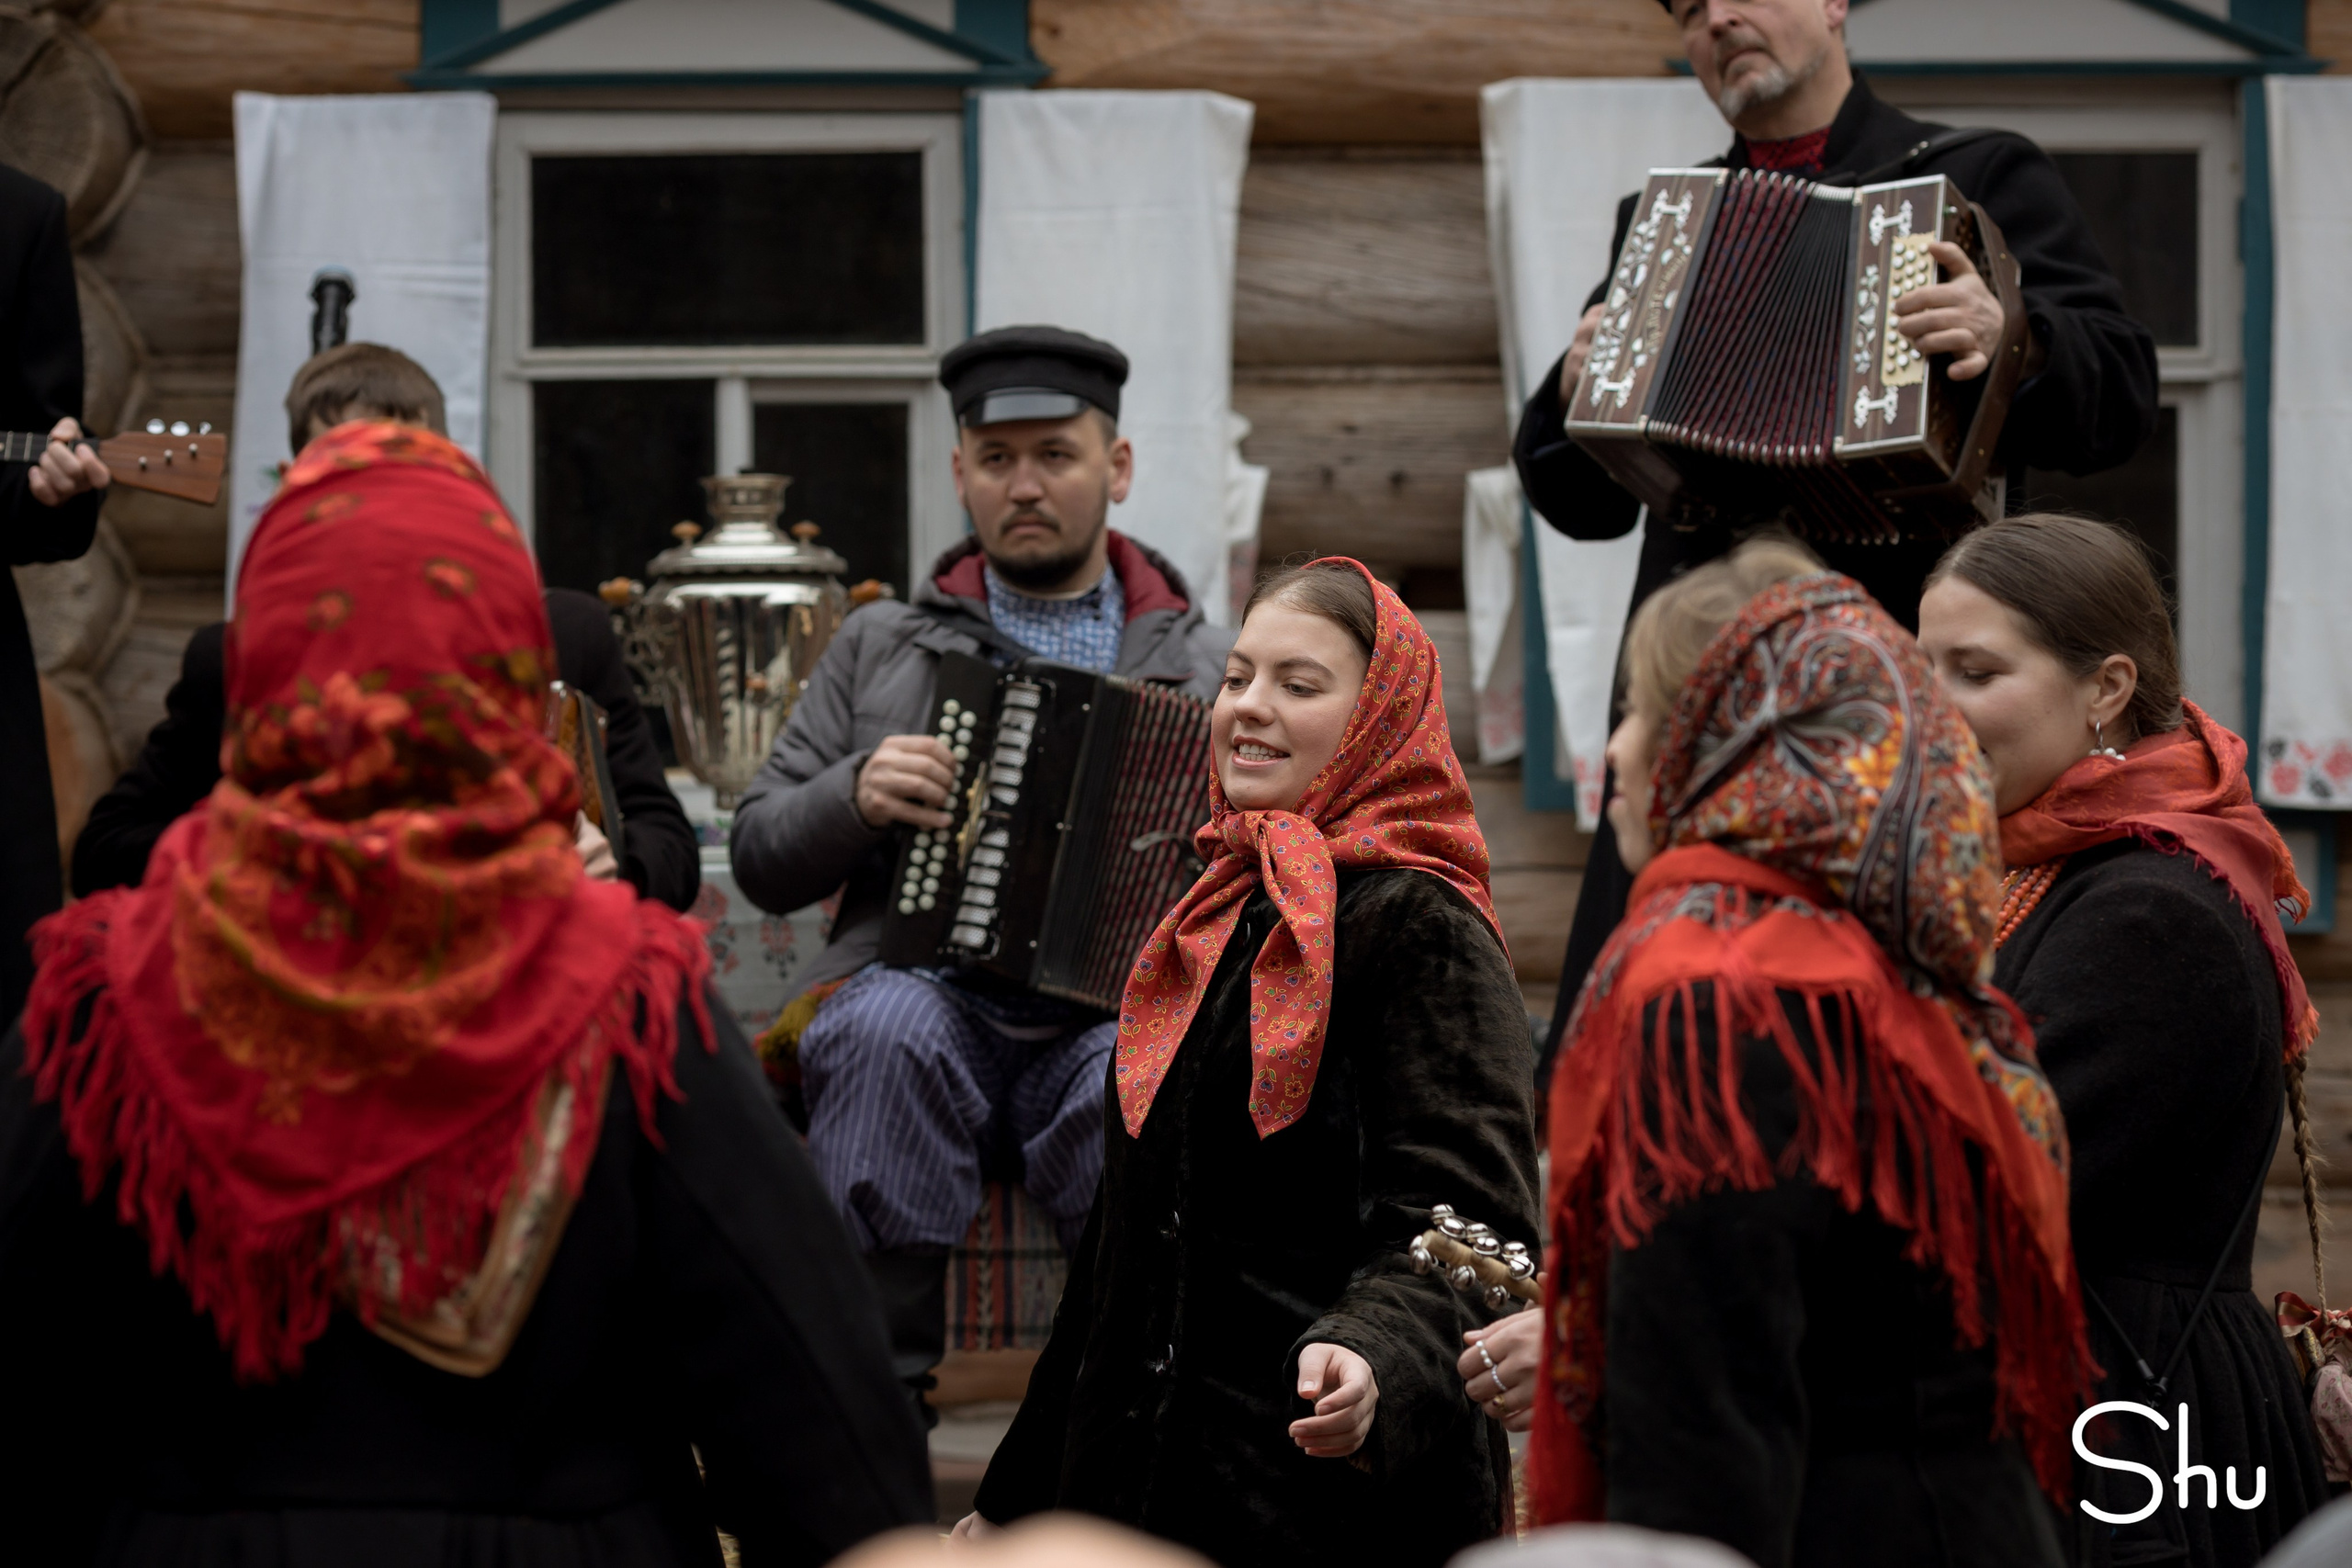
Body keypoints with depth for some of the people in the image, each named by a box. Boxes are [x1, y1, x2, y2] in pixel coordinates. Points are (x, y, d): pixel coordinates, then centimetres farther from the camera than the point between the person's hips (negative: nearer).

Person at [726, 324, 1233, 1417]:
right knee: (889, 1023, -36)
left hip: (1114, 1017, -1)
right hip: (927, 991, 1)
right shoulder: (879, 649, 21)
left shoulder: (1204, 669, 20)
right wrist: (855, 793, -5)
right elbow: (760, 858, 16)